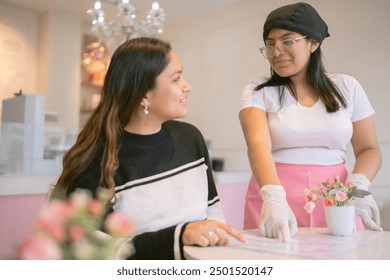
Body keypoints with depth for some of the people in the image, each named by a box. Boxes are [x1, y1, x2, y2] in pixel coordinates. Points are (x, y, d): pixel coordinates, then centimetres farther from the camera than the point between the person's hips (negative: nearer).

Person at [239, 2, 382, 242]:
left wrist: (357, 185, -12)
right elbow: (258, 145, -17)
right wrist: (273, 197, -33)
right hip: (277, 197, -1)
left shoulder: (347, 87, 6)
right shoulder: (258, 92, -1)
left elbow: (369, 149, 8)